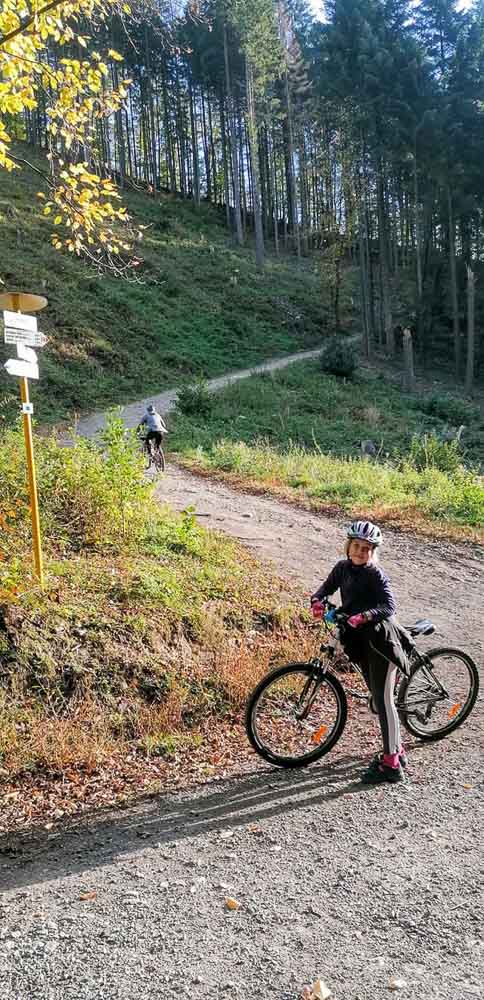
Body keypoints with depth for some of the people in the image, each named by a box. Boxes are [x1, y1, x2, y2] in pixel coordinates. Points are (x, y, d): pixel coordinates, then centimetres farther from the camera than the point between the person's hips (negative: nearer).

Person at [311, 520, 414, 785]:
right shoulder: (342, 568, 6)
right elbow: (327, 586, 16)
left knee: (383, 699, -7)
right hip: (361, 643, 7)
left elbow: (388, 607, -25)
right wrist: (317, 600, -7)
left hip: (381, 642, -7)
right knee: (378, 697, 15)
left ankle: (391, 764, -1)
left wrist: (363, 616, -42)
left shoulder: (376, 576, -14)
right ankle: (396, 750, 29)